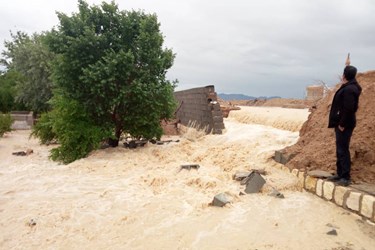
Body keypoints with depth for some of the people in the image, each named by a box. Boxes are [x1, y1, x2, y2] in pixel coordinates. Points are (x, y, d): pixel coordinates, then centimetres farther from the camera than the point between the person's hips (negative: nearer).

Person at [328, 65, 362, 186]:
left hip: (344, 125, -10)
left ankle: (346, 178, 1)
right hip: (342, 123, 10)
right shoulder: (349, 87, 11)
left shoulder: (349, 89, -19)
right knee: (340, 150, 15)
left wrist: (342, 124, -20)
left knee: (343, 150, -5)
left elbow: (349, 109, -23)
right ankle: (340, 174, 24)